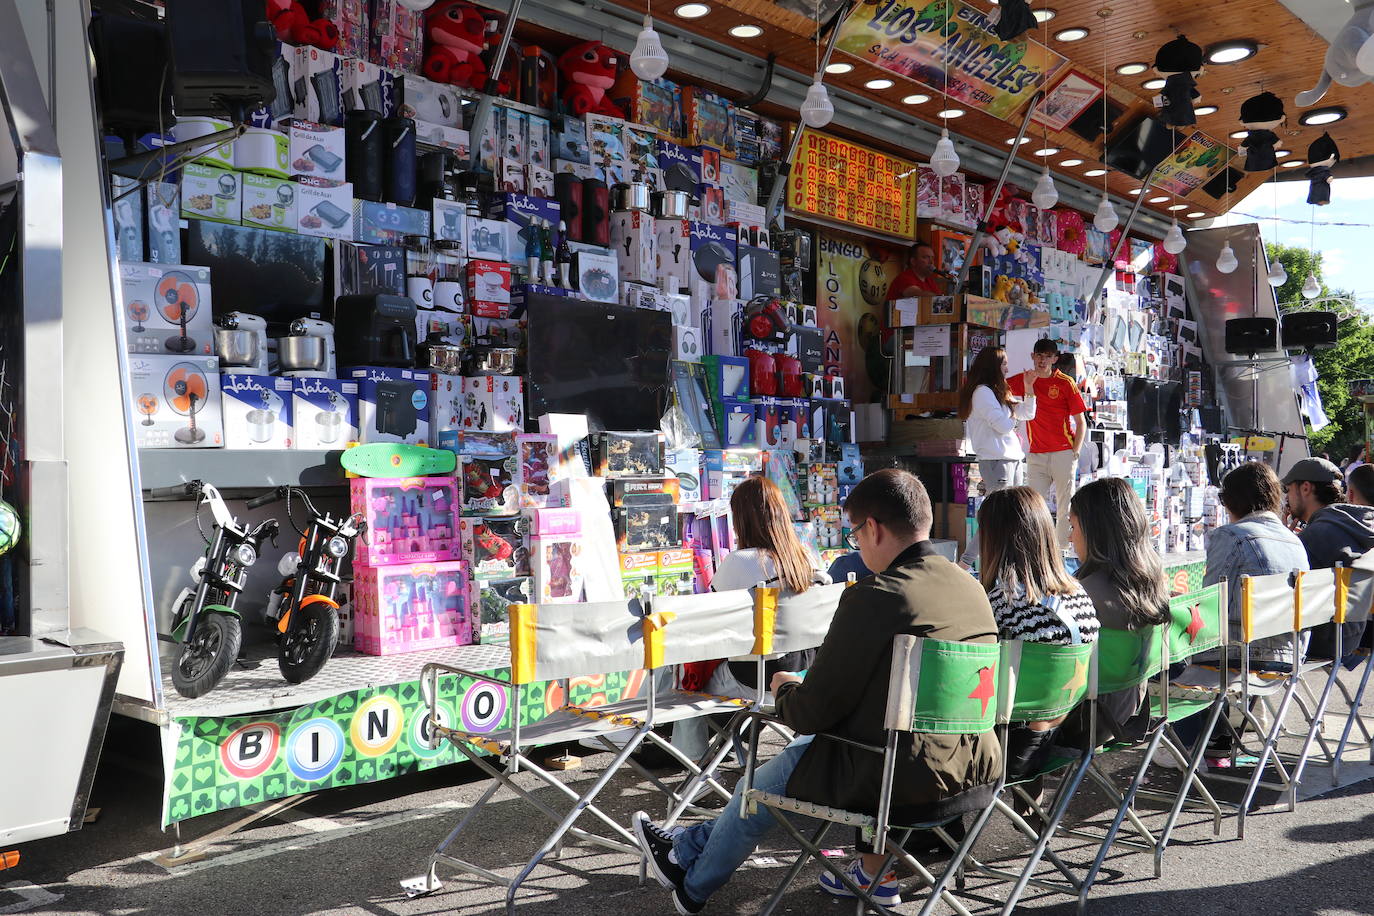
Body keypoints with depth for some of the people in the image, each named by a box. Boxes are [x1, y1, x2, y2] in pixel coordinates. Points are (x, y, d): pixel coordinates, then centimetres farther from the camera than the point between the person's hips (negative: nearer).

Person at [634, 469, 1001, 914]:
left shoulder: (874, 597, -21)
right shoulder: (972, 588, 4)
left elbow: (812, 712, -17)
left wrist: (785, 689, 7)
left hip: (906, 783, -8)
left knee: (762, 785, 18)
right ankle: (690, 846, 41)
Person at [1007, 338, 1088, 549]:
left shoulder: (1066, 383, 0)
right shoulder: (1023, 381, 9)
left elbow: (1081, 423, 1)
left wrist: (1075, 453, -8)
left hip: (1063, 453, -3)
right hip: (1036, 455, 3)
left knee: (1065, 508, 0)